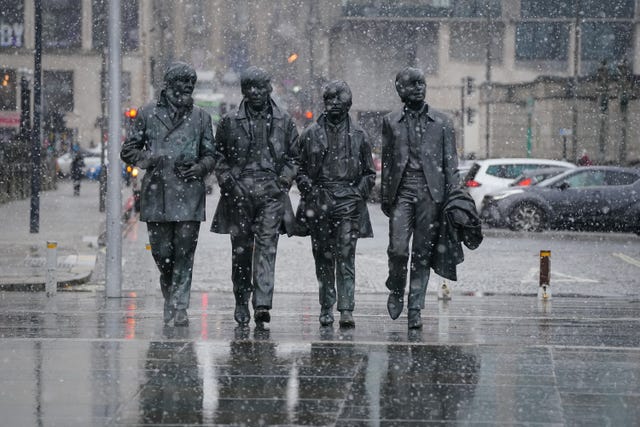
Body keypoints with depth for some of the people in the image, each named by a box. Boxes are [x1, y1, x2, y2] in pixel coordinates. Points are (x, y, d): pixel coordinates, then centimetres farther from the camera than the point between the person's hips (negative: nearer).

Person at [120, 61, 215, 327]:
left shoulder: (200, 117, 12)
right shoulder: (148, 114, 8)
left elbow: (210, 155, 15)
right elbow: (128, 150, 10)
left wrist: (198, 168, -7)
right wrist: (148, 159, -9)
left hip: (189, 195, 0)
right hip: (157, 194, 0)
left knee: (184, 253, -5)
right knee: (161, 252, 2)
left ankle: (179, 306, -3)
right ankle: (170, 295, 26)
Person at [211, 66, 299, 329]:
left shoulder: (284, 122, 9)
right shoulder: (230, 122, 7)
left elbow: (293, 157, 15)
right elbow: (218, 156, 12)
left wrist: (284, 180, 0)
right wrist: (227, 181, -2)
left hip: (271, 194, -1)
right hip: (239, 194, 1)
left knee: (266, 249, -11)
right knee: (241, 250, 6)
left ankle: (262, 306, -19)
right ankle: (241, 303, 21)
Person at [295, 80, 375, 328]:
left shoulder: (357, 135, 10)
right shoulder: (311, 134, 10)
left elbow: (369, 173, 15)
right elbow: (299, 169, 13)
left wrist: (359, 193, -1)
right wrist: (309, 189, -3)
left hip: (348, 202, -1)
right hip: (319, 203, 1)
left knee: (345, 256, -10)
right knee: (323, 258, 5)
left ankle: (346, 310, -16)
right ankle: (326, 308, 12)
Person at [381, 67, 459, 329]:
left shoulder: (442, 122, 10)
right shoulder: (391, 122, 12)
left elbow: (450, 162, 8)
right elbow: (386, 161, 13)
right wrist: (385, 196, 7)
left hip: (430, 192, 0)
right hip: (401, 191, 0)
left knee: (422, 254, 0)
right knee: (398, 249, -12)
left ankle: (415, 310, 6)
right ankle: (396, 290, 16)